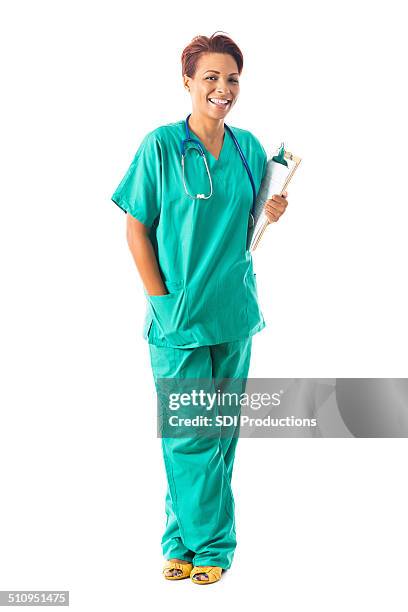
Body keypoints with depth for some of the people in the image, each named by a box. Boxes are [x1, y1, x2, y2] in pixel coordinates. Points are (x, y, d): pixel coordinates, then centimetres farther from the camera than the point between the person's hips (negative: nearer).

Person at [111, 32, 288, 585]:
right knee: (188, 434, -2)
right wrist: (161, 300, -11)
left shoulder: (249, 148, 6)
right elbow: (138, 229, -5)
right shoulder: (161, 146, -7)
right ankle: (210, 540, 15)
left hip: (234, 310, 5)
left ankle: (189, 536, 26)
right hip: (178, 312, -4)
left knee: (222, 431, 11)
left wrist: (271, 215, -4)